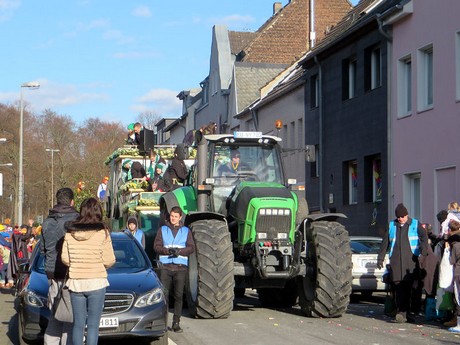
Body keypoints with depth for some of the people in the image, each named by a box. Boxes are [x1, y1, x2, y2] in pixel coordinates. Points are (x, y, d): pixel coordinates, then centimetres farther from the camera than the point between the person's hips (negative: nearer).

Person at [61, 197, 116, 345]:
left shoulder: (70, 232, -1)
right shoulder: (102, 232, -10)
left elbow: (64, 258, 1)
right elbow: (109, 260, -10)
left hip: (75, 282, 3)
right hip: (96, 282, -3)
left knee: (78, 323, 12)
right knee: (93, 324, 3)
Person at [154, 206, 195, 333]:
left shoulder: (186, 231, 13)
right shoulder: (162, 229, 12)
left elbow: (191, 248, 5)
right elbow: (156, 246, 3)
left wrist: (179, 251, -13)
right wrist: (167, 250, -15)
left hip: (181, 267, 0)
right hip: (165, 266, 0)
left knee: (179, 295, -1)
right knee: (164, 294, -5)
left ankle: (176, 322, 4)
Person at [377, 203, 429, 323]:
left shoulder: (415, 224, 8)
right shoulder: (392, 226, 15)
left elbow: (424, 237, -6)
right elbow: (385, 243, 17)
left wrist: (423, 250, -24)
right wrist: (380, 258, 13)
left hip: (410, 260, -2)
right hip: (395, 261, 2)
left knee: (408, 286, -4)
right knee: (398, 287, -4)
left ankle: (403, 313, -1)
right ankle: (402, 313, -4)